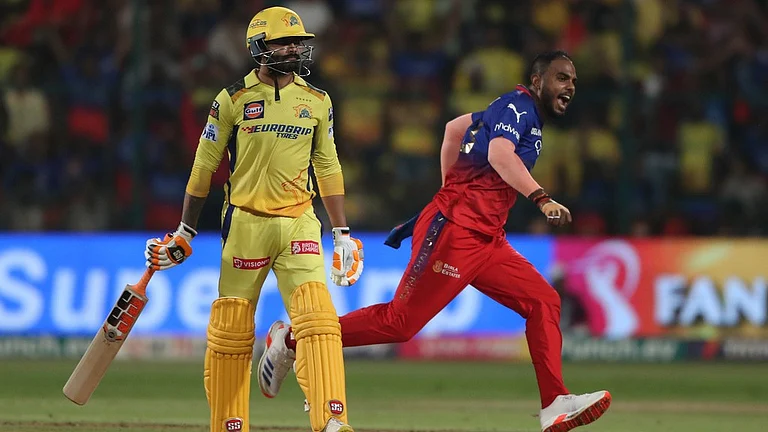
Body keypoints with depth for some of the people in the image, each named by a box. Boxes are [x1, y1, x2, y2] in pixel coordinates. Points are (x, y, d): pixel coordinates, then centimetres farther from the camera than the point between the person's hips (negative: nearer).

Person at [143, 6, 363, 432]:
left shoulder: (317, 102, 9)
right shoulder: (232, 100, 0)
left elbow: (327, 169, 15)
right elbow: (204, 166, 5)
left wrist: (343, 234, 12)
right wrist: (184, 233, 7)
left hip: (299, 222, 2)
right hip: (245, 222, -2)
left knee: (317, 319, -14)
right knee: (230, 330, 1)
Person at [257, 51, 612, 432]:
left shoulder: (514, 111, 20)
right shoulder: (517, 106, -8)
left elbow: (455, 128, 34)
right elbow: (499, 154, -29)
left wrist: (452, 191, 33)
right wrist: (541, 199, -41)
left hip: (486, 240, 10)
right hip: (453, 231, -10)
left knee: (543, 301, -4)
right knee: (401, 321, -8)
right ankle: (289, 340, 4)